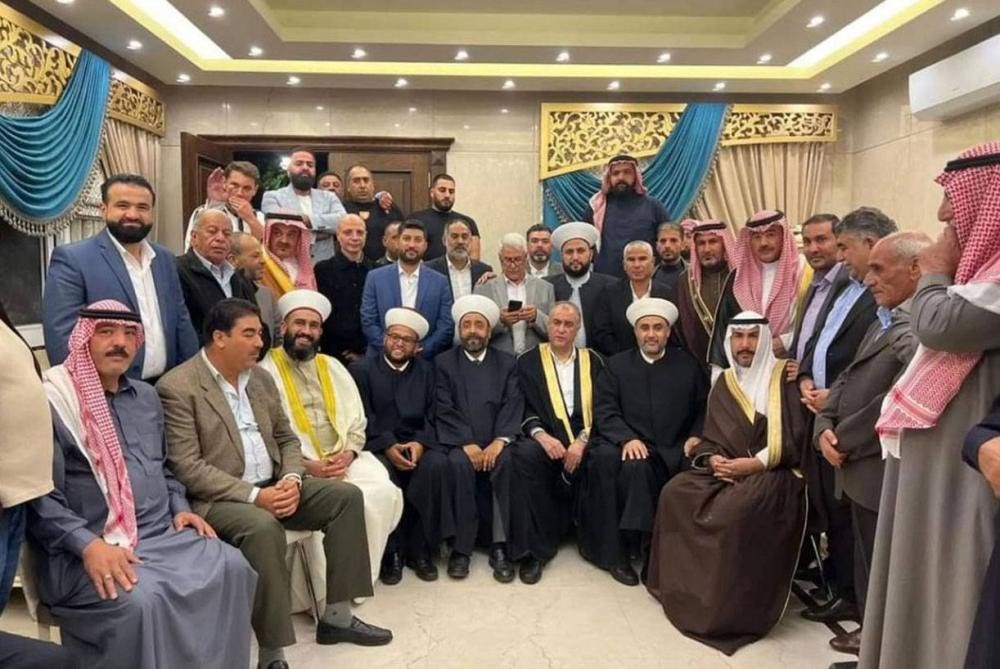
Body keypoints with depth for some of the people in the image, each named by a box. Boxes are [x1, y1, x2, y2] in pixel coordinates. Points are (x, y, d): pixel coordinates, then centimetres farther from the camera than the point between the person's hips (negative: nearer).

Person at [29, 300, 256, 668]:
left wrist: (179, 507, 7)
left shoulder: (146, 396, 16)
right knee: (140, 600, -33)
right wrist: (89, 544, -23)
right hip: (85, 550, -5)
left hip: (163, 533, 6)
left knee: (231, 568, -19)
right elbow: (39, 499, -11)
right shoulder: (51, 402, -5)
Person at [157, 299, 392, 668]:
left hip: (272, 486, 8)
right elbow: (186, 468, -18)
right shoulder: (177, 387, -12)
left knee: (346, 495, -7)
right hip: (217, 499, -7)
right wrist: (253, 495, -24)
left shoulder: (261, 377, 10)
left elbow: (286, 438, 13)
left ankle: (337, 616, 1)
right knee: (263, 526, -36)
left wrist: (292, 479, -9)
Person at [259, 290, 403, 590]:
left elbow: (356, 418, 13)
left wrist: (349, 452, -7)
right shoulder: (267, 370, 0)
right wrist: (305, 465, -17)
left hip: (344, 457, 5)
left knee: (384, 493, -19)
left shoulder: (333, 367, 17)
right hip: (299, 465, -5)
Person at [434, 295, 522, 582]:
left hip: (496, 443, 1)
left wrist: (499, 440, -16)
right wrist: (467, 444, -15)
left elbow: (513, 406, 1)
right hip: (460, 443, -1)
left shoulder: (507, 362, 14)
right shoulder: (443, 362, 10)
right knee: (459, 463, -32)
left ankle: (500, 546, -21)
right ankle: (461, 547, -20)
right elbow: (444, 409, -1)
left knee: (509, 461, -30)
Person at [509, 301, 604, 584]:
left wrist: (582, 440, -11)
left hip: (583, 438, 2)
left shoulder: (593, 361, 15)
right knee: (525, 454, -34)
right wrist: (541, 435, -17)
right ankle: (534, 549, -25)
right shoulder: (528, 361, 11)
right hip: (544, 437, -1)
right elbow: (522, 408, 2)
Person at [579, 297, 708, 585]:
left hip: (673, 452, 1)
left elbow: (704, 409, 11)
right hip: (631, 447, 0)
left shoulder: (688, 365, 15)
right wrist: (628, 438, -15)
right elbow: (604, 411, 2)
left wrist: (695, 437, -8)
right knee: (635, 467, -33)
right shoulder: (616, 364, 12)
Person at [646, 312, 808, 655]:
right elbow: (709, 437, 13)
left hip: (772, 472, -5)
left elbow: (795, 440, -10)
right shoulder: (724, 383, 14)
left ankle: (730, 604, -18)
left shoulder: (785, 378, -3)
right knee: (675, 492, -17)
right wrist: (712, 459, -9)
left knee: (736, 510, -34)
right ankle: (684, 584, -6)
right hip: (723, 469, 6)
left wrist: (752, 464, -18)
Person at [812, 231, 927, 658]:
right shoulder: (885, 320, 13)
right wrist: (825, 427, -5)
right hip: (863, 471, 9)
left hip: (886, 477, -9)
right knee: (867, 568, 24)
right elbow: (847, 379, 12)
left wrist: (842, 440, -14)